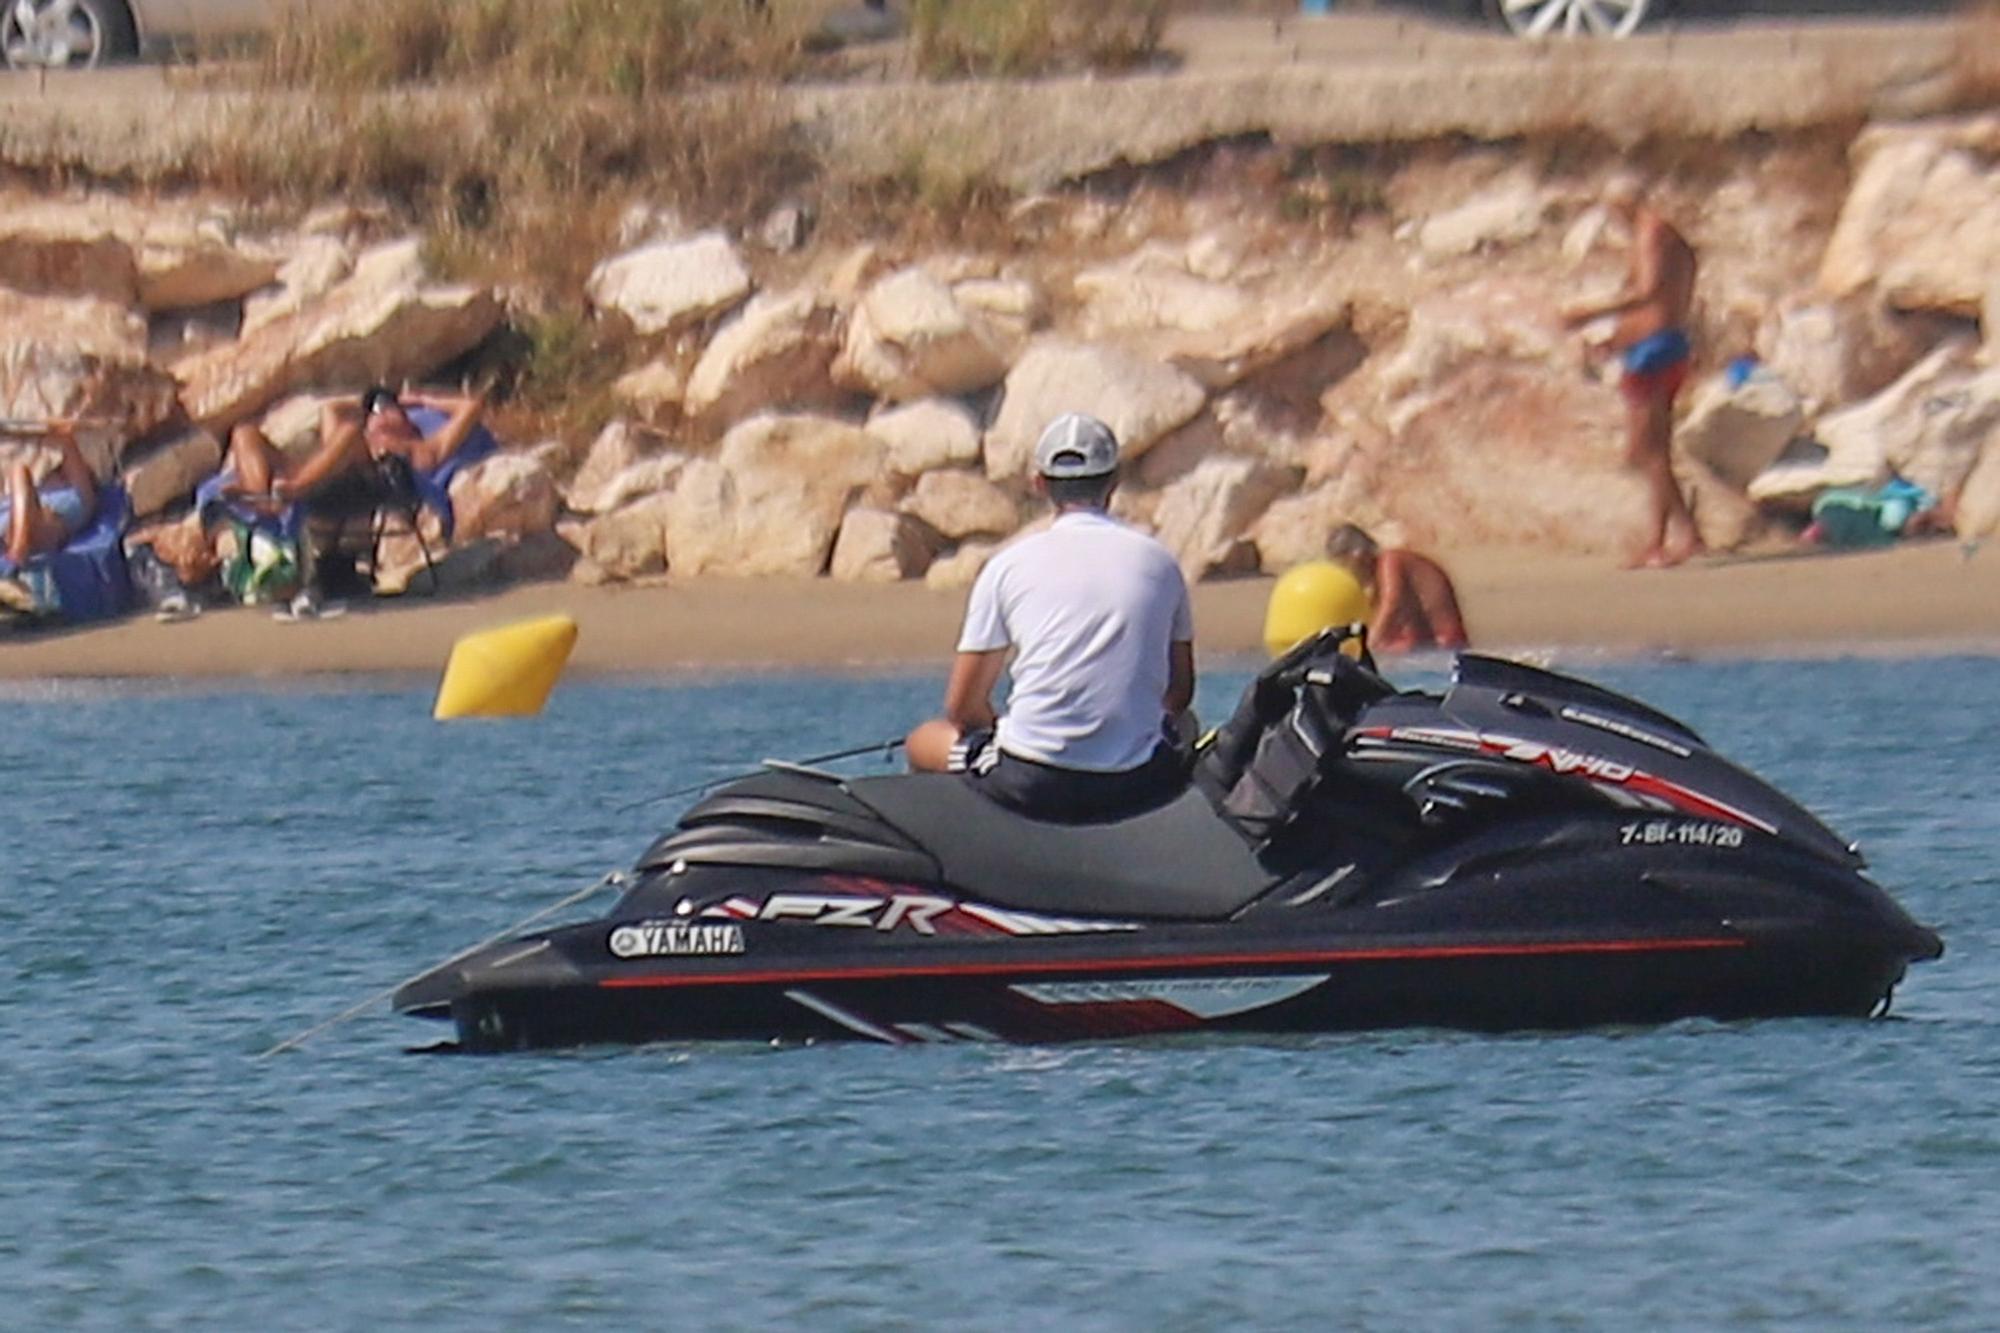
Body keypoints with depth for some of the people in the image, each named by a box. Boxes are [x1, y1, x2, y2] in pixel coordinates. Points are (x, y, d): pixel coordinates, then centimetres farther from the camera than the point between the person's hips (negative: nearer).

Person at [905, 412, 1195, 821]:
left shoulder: (1008, 566, 2)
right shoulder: (1158, 561, 8)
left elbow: (963, 707, 6)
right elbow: (1179, 693, 16)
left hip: (1029, 786, -2)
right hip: (1138, 785, 2)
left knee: (923, 742, 27)